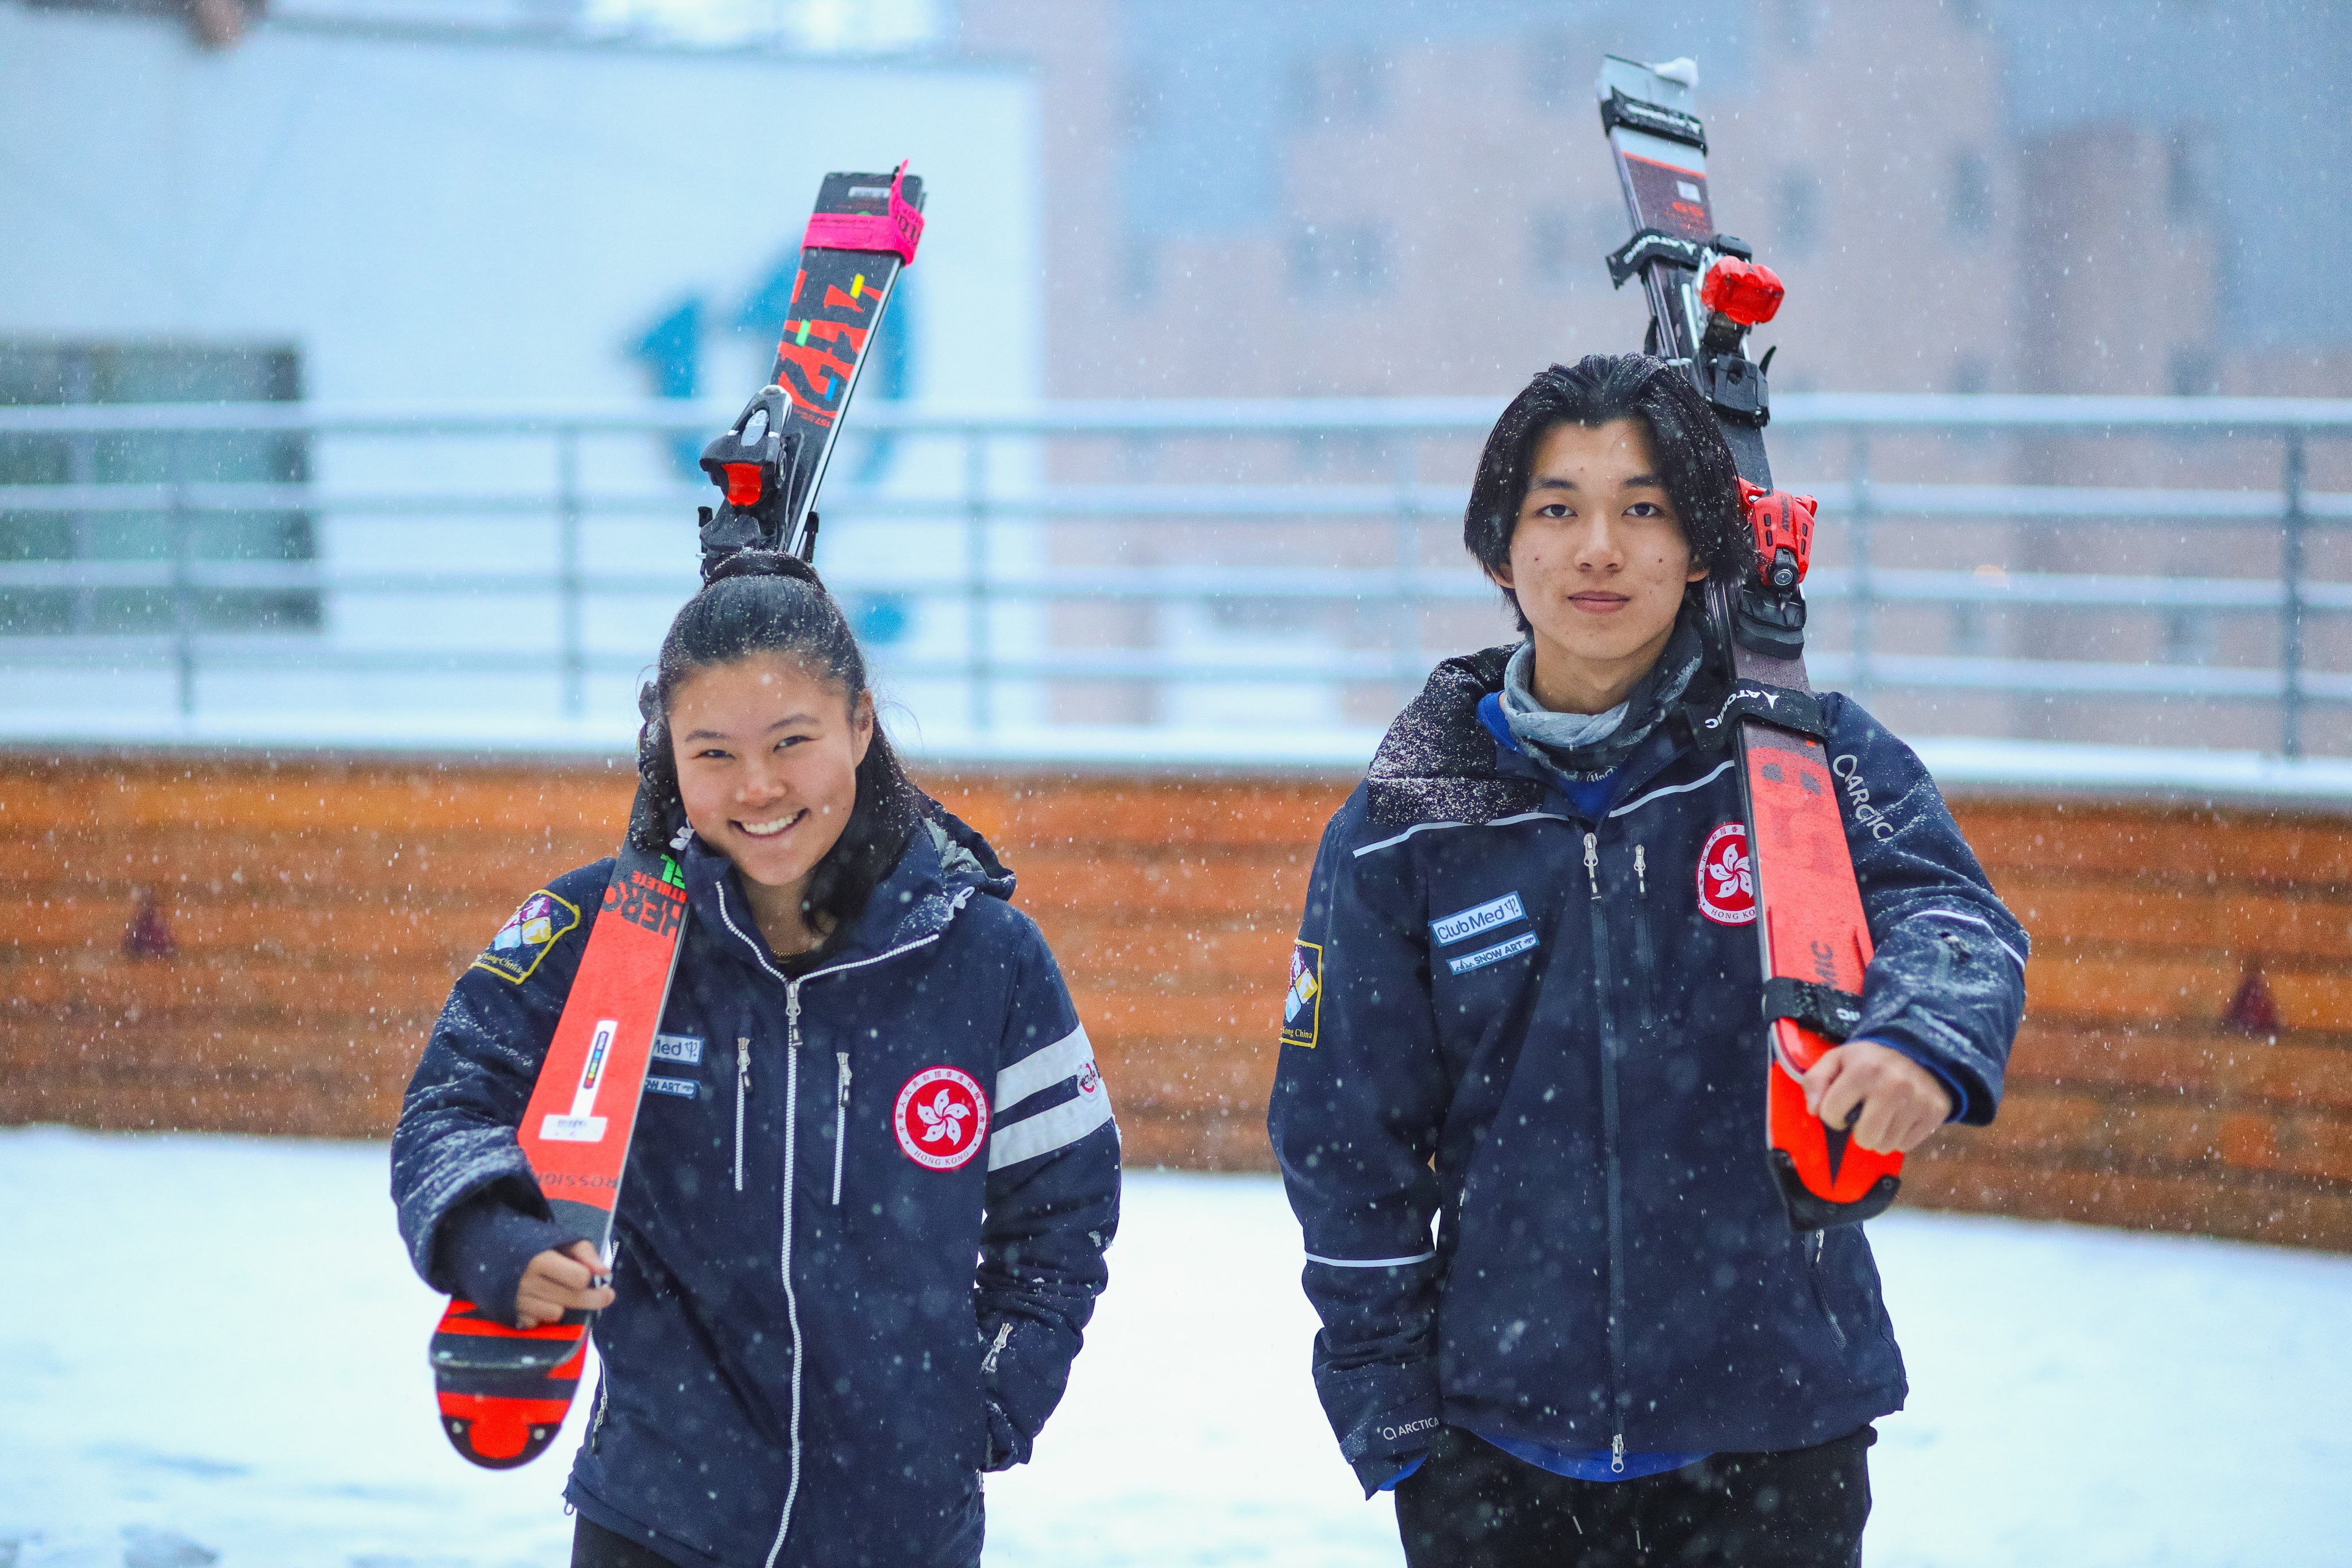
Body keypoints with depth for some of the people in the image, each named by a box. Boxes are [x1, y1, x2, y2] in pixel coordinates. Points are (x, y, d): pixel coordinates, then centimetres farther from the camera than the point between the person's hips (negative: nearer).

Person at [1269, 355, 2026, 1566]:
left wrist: (1920, 1036, -40)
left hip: (1770, 1436, -1)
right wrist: (1391, 1418, 1)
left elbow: (1942, 909, -17)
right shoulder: (1404, 829, 0)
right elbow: (1348, 1137, 5)